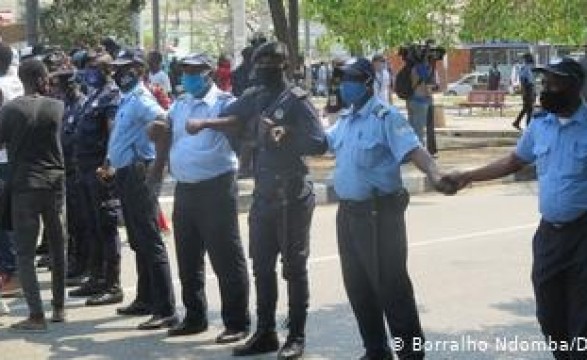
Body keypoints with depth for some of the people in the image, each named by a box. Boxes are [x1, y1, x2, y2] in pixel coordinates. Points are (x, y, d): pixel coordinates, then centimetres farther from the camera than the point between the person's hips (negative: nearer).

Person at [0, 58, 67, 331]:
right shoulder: (57, 107, -1)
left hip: (24, 185, -3)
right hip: (55, 183, 4)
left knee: (25, 253, -1)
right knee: (57, 247, 17)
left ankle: (36, 316, -8)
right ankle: (59, 308, 24)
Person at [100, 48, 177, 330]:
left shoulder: (140, 100, -14)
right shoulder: (126, 100, 16)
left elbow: (167, 122, -31)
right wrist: (111, 168, 26)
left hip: (138, 174, -10)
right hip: (125, 175, 10)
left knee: (150, 242, -10)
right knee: (137, 241, 17)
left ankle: (166, 311, -10)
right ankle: (146, 299, 28)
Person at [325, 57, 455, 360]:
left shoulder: (385, 117, -12)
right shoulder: (345, 119, 13)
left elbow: (412, 150, -25)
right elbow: (322, 142, 30)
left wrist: (434, 175, -42)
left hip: (378, 212, -9)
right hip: (348, 211, 9)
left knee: (390, 284, -7)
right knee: (357, 284, 14)